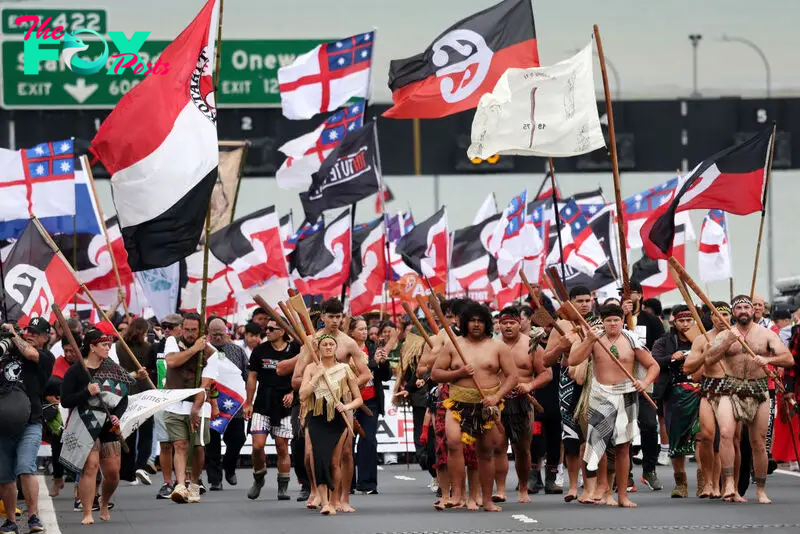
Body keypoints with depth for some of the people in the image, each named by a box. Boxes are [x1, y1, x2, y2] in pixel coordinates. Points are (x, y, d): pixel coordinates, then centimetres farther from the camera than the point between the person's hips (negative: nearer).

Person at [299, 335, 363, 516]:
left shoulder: (344, 369, 4)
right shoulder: (312, 368, 4)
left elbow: (358, 399, 8)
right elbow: (303, 395, -7)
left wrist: (347, 406, -12)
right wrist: (317, 375, -12)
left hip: (338, 419, 0)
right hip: (317, 419, 0)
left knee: (334, 462, 3)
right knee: (320, 458, -14)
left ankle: (334, 502, 14)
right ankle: (324, 502, -18)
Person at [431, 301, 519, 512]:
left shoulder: (498, 347, 5)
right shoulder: (452, 346, 6)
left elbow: (512, 375, 3)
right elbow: (435, 373, 7)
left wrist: (496, 396, -12)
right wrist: (458, 373, -11)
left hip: (488, 405, 1)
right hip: (459, 404, -1)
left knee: (487, 452, 8)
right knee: (454, 442, -25)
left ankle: (487, 500, 19)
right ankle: (456, 495, -22)